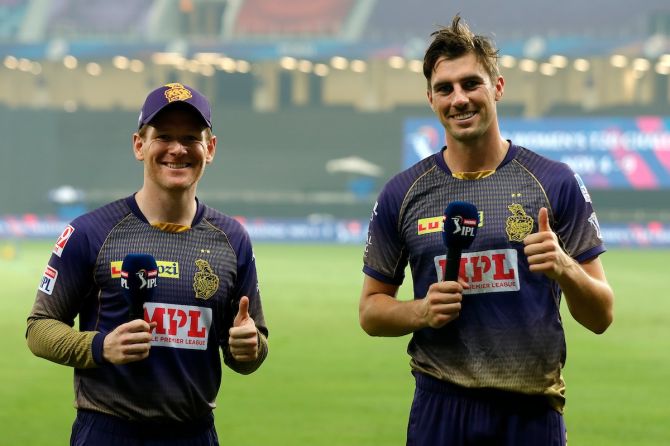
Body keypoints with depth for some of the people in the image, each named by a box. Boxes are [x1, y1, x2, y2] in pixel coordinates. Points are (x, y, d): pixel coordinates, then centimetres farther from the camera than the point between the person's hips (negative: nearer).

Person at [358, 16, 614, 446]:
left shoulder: (555, 183, 0)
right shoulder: (403, 193, 4)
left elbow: (601, 317, 1)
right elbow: (371, 310, 10)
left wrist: (564, 268, -19)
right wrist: (421, 311, -10)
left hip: (533, 411, -1)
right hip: (441, 408, 1)